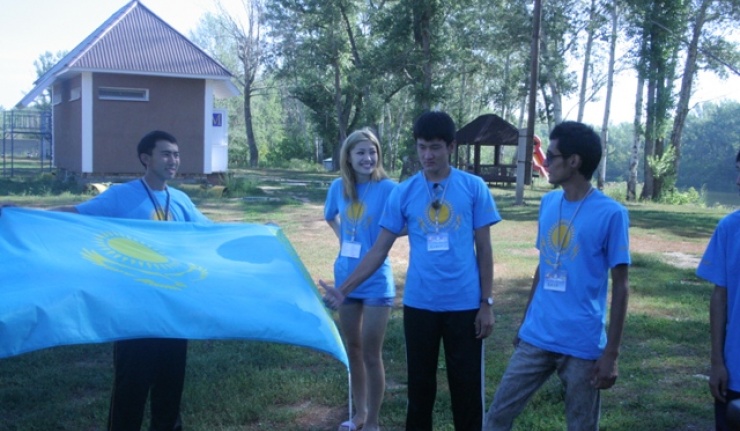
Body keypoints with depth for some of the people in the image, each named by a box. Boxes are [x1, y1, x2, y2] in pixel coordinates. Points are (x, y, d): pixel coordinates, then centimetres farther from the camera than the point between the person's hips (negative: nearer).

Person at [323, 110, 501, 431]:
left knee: (468, 388, 7)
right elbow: (379, 250, 1)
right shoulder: (403, 192, -1)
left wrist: (486, 303, -3)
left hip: (464, 306, -1)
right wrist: (344, 289, -7)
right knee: (420, 387, 13)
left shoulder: (474, 188, -3)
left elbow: (484, 250, 0)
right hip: (419, 305, 1)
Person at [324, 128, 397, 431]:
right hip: (345, 278, 5)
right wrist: (343, 238, 10)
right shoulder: (338, 187, 2)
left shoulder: (388, 188, -13)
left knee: (371, 353, 0)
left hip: (376, 282, -5)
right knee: (352, 349, 16)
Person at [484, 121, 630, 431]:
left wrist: (611, 353, -11)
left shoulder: (611, 214, -12)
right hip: (536, 338, 5)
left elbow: (620, 287, -9)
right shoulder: (548, 203, 6)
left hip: (583, 345, -5)